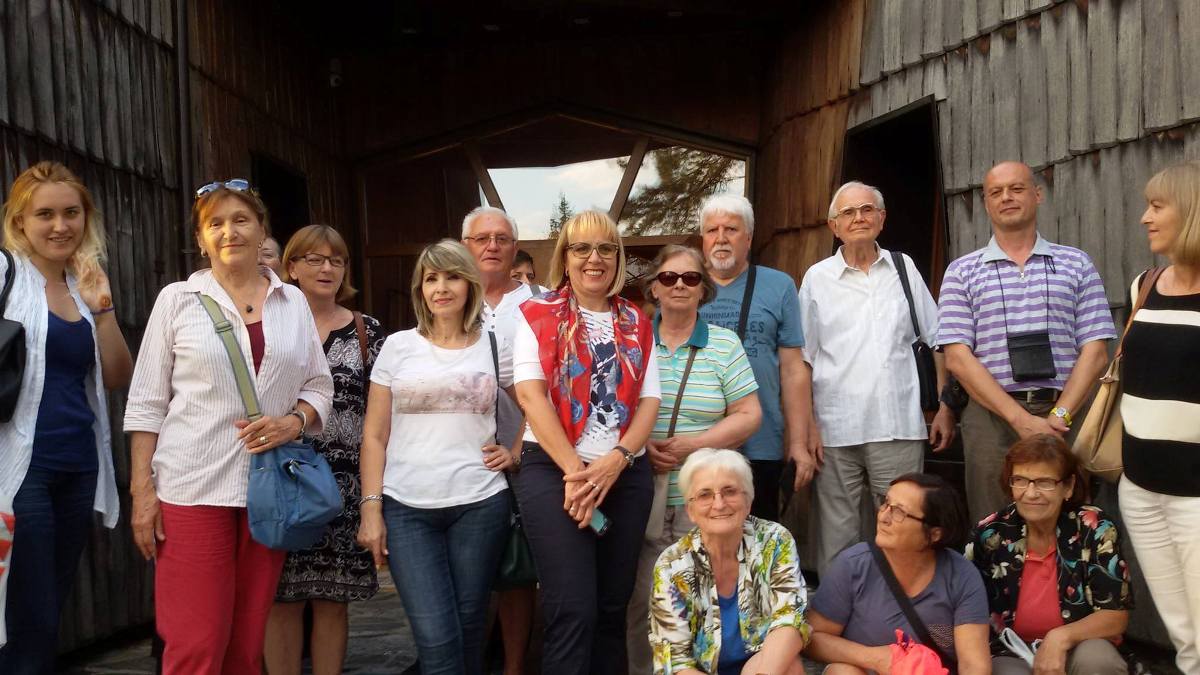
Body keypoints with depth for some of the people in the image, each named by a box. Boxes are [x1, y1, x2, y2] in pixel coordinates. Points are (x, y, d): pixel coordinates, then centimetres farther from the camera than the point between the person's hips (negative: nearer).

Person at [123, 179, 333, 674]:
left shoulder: (292, 300, 10)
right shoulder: (177, 299, 3)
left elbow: (319, 386, 13)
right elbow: (146, 402, 2)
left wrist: (293, 423, -8)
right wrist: (141, 489, -5)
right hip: (192, 485, -2)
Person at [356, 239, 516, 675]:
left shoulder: (494, 348, 7)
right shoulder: (397, 347, 5)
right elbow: (374, 435, 4)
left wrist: (515, 454, 3)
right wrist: (371, 508, -3)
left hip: (480, 505, 1)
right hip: (406, 509, -1)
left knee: (468, 629, 8)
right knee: (436, 638, -9)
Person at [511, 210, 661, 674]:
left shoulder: (636, 324, 13)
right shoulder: (538, 314, 3)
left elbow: (649, 400, 7)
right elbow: (529, 392, -8)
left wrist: (615, 461, -11)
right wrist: (574, 471, -15)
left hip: (627, 475, 4)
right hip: (552, 471, -4)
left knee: (612, 608, 10)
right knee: (574, 612, -10)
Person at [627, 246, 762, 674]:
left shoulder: (725, 344, 4)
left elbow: (749, 415, 1)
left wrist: (694, 445, -12)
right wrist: (639, 446, -12)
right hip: (643, 496, 0)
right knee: (642, 602, 1)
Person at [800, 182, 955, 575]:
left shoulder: (904, 268, 11)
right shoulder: (817, 278, 6)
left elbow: (939, 342, 14)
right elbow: (802, 359, 5)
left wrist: (945, 408, 7)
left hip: (898, 426, 1)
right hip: (834, 430, -1)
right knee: (836, 538, 4)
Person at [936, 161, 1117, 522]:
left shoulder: (1077, 264, 11)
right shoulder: (962, 272, 7)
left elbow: (1095, 351, 4)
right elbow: (958, 357, -3)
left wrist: (1058, 417, -10)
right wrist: (1021, 419, -12)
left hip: (1062, 416, 1)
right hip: (991, 417, -1)